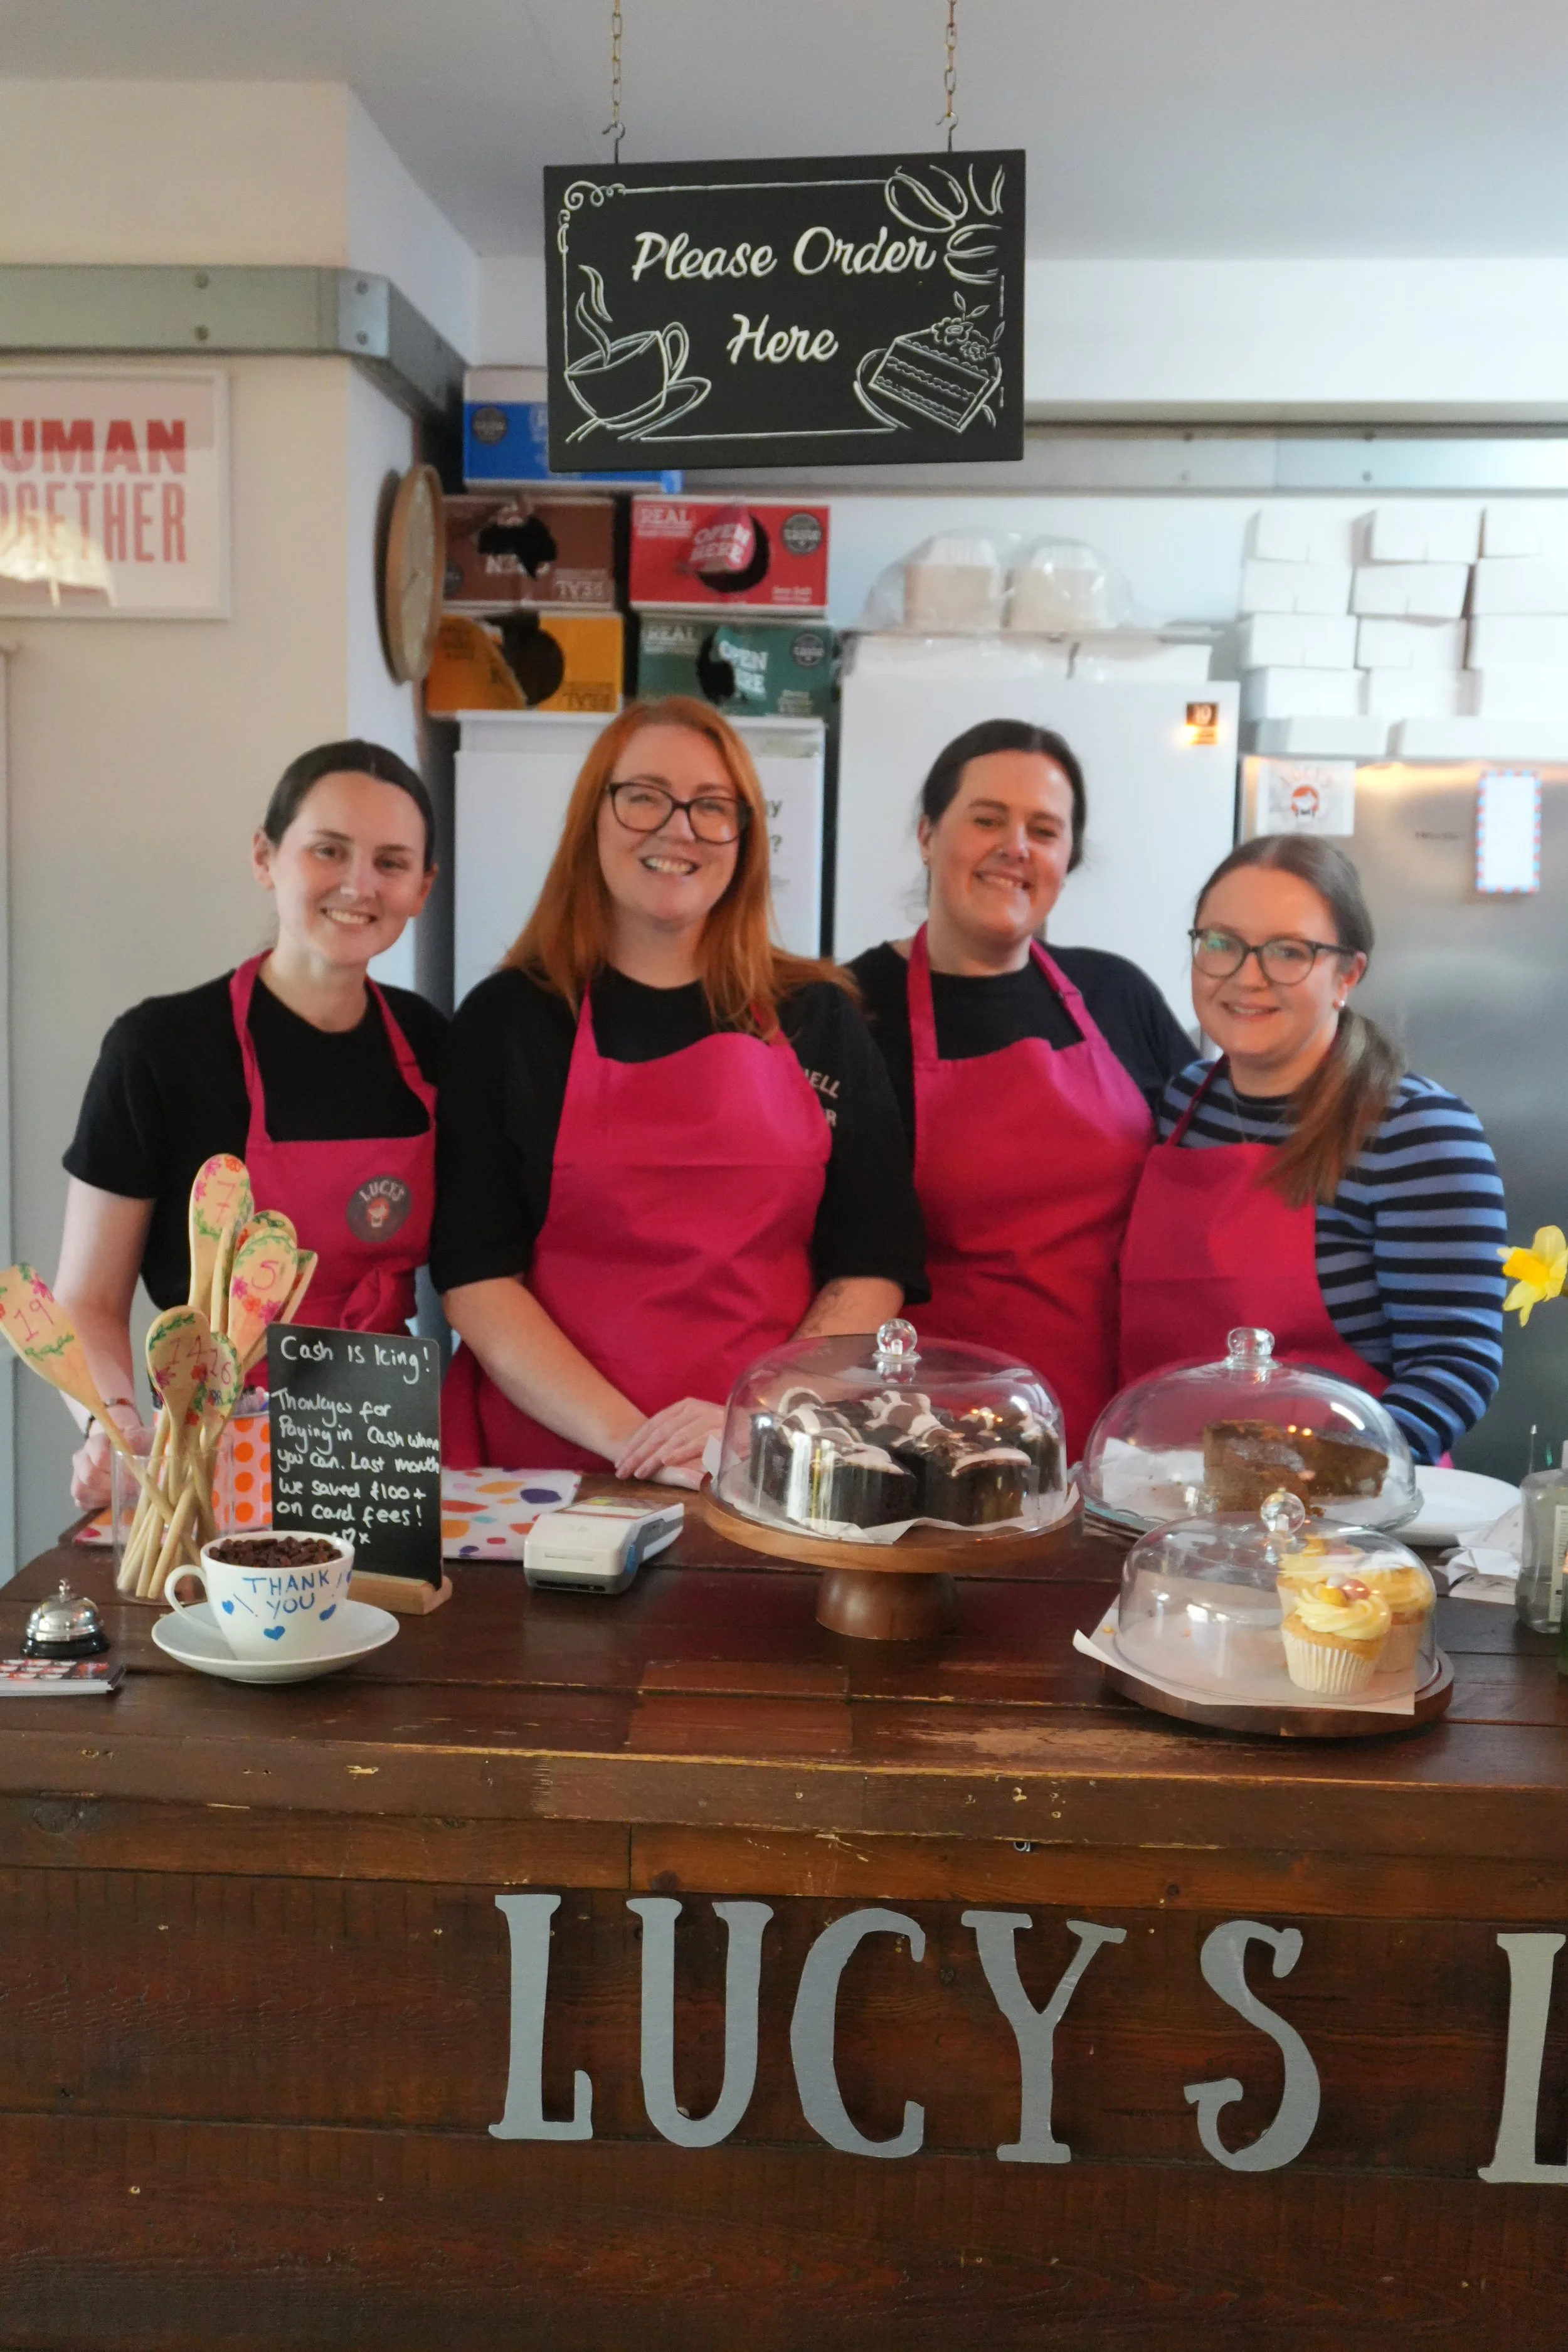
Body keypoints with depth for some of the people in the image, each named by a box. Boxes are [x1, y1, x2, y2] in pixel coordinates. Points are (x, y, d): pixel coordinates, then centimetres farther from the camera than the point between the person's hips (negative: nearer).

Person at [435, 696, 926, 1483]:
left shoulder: (819, 1019, 11)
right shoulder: (508, 1018, 7)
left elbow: (872, 1268, 7)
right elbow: (476, 1276, 1)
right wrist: (627, 1435, -11)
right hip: (551, 1465, -1)